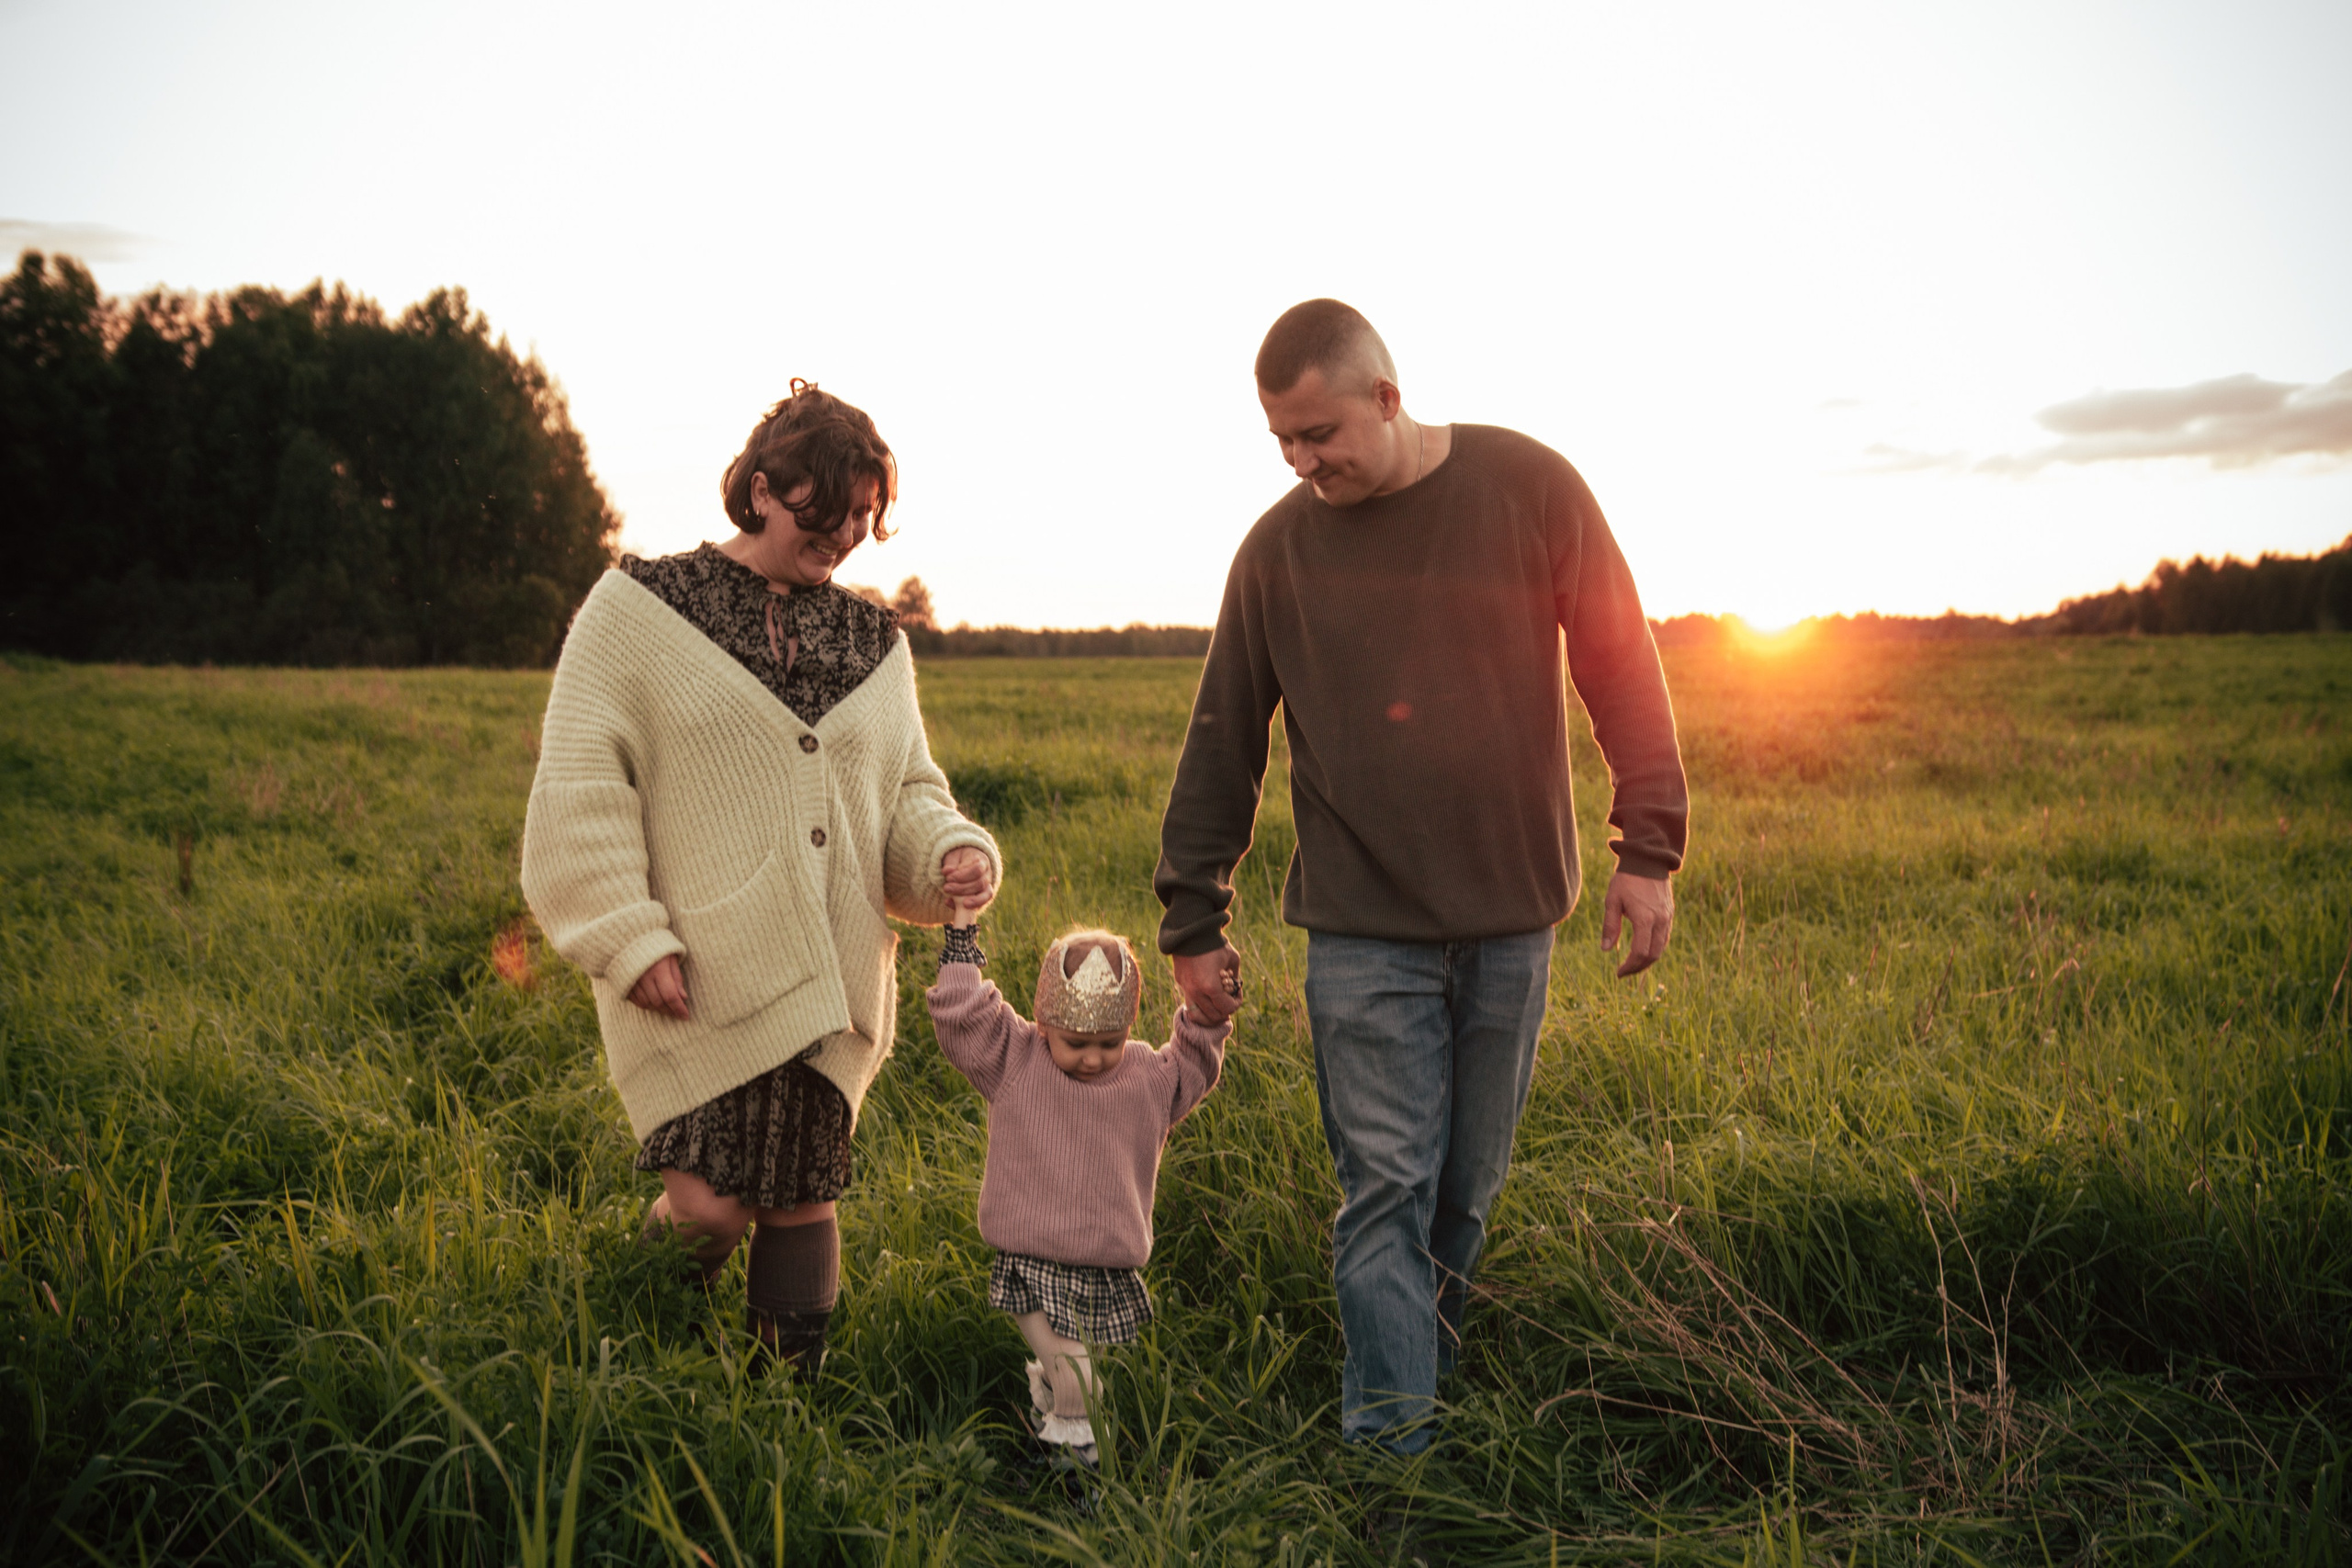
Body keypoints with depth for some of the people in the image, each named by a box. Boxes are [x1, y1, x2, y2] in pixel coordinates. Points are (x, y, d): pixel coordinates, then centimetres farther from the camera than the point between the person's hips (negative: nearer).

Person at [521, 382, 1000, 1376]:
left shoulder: (872, 642, 14)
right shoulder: (643, 607, 0)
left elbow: (907, 795, 18)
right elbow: (579, 784, -4)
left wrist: (953, 854, -5)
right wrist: (630, 939, -12)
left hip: (828, 978, 4)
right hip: (693, 976, -4)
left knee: (801, 1200, 7)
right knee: (711, 1202, -8)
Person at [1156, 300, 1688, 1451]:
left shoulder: (1530, 490, -2)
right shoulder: (1279, 547, 1)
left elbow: (1623, 670, 3)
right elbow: (1222, 744, 7)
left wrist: (1649, 850, -3)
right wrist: (1193, 921, 8)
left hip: (1512, 918, 1)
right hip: (1364, 932, 0)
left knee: (1467, 1187, 11)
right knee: (1386, 1193, -3)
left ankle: (1423, 1370, 30)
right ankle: (1390, 1444, 4)